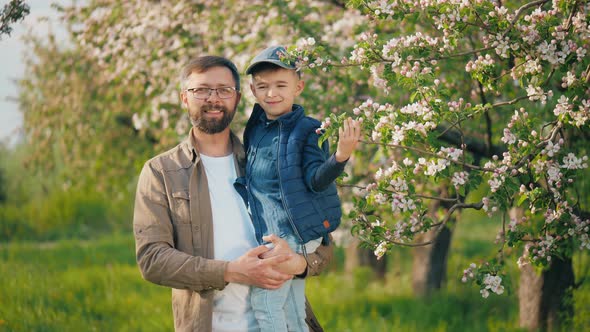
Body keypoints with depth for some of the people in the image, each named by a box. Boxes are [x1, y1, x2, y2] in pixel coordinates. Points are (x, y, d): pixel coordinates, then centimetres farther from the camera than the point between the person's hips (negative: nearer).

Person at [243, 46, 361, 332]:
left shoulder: (308, 130, -7)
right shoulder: (255, 129, 12)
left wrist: (340, 157, -31)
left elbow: (316, 181, -16)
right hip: (266, 229, 7)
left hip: (292, 231, -7)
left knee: (265, 302, -13)